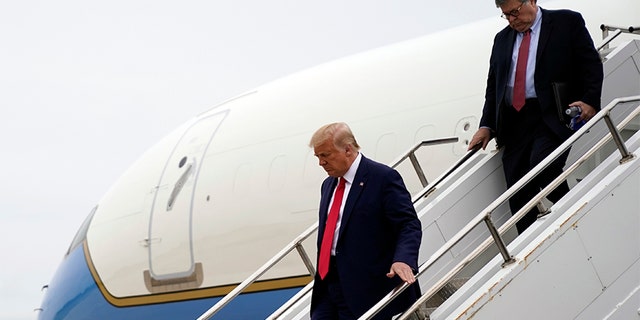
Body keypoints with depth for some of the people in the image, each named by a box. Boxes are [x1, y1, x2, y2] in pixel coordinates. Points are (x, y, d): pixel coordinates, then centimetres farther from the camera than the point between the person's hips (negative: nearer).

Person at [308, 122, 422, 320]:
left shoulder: (383, 178, -8)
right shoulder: (328, 185, 18)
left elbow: (409, 225, -14)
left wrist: (403, 260, -31)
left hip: (367, 289, -7)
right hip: (328, 284, 7)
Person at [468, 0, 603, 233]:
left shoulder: (567, 22, 6)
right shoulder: (502, 39, 21)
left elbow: (591, 64, 1)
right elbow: (493, 85, 23)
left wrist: (590, 101, -14)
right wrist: (486, 126, 13)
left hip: (552, 116, -5)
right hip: (513, 122, 5)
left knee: (541, 167, -29)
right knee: (518, 195, -4)